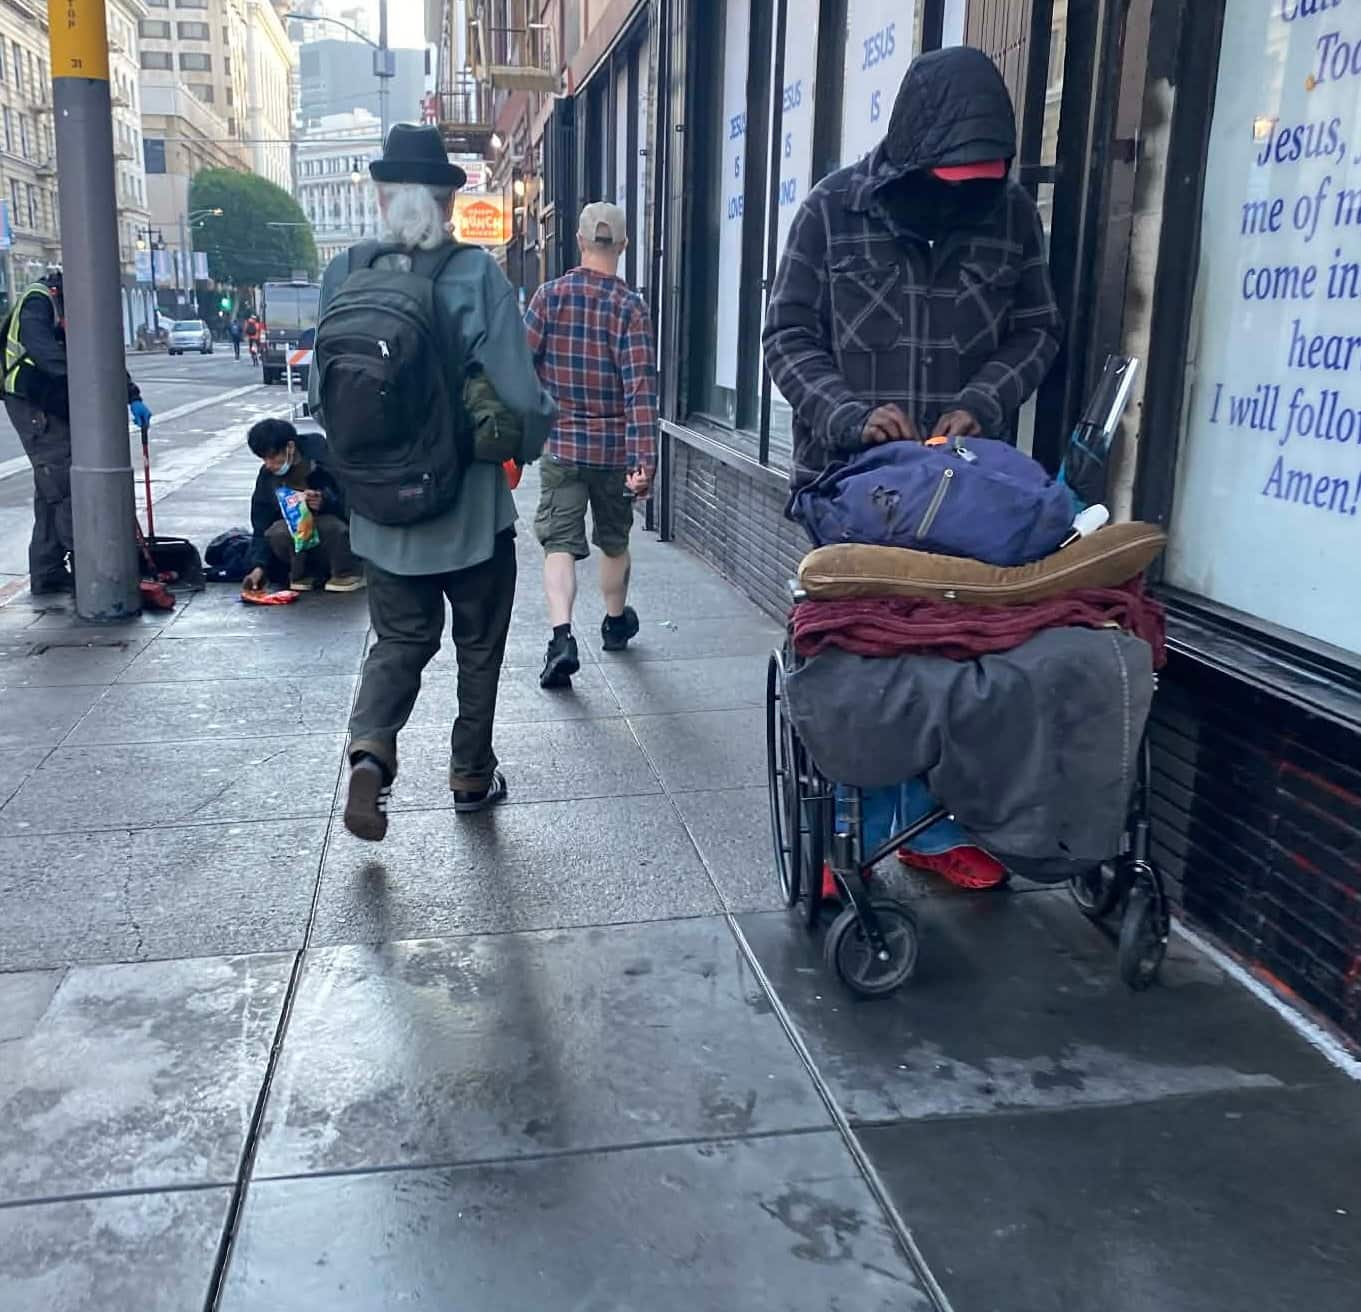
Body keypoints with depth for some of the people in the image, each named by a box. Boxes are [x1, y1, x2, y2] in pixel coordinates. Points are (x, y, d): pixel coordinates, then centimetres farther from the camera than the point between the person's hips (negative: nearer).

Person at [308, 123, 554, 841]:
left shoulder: (343, 274, -4)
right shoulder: (476, 273, -14)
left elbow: (321, 394, 1)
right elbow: (519, 393, -17)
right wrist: (524, 447, 4)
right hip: (472, 506, -2)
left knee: (399, 638, 18)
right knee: (479, 646, 16)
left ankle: (371, 748, -4)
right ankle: (472, 776, 28)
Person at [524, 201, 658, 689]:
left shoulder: (550, 295, -4)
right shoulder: (630, 306, -8)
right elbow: (641, 388, -15)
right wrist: (644, 460, -17)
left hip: (561, 443, 0)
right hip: (614, 447, 0)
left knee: (560, 543, -1)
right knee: (614, 540, 19)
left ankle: (562, 637, -20)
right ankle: (616, 623, 38)